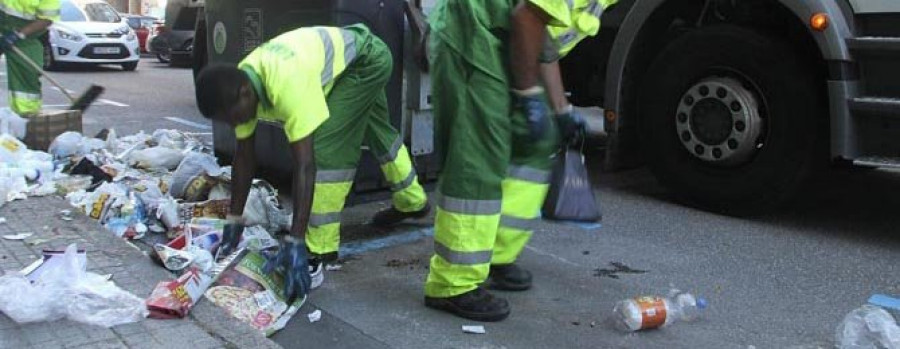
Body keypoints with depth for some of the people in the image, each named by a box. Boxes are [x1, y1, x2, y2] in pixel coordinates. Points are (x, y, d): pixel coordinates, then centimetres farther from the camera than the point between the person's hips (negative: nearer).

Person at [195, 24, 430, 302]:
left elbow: (305, 165, -43)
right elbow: (244, 156, -7)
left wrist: (295, 243, -44)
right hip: (341, 60, 9)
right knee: (376, 132, 28)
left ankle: (316, 253, -15)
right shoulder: (240, 86, -17)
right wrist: (234, 221, -3)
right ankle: (412, 202, 53)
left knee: (325, 148, -22)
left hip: (367, 57, -9)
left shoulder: (286, 83, -42)